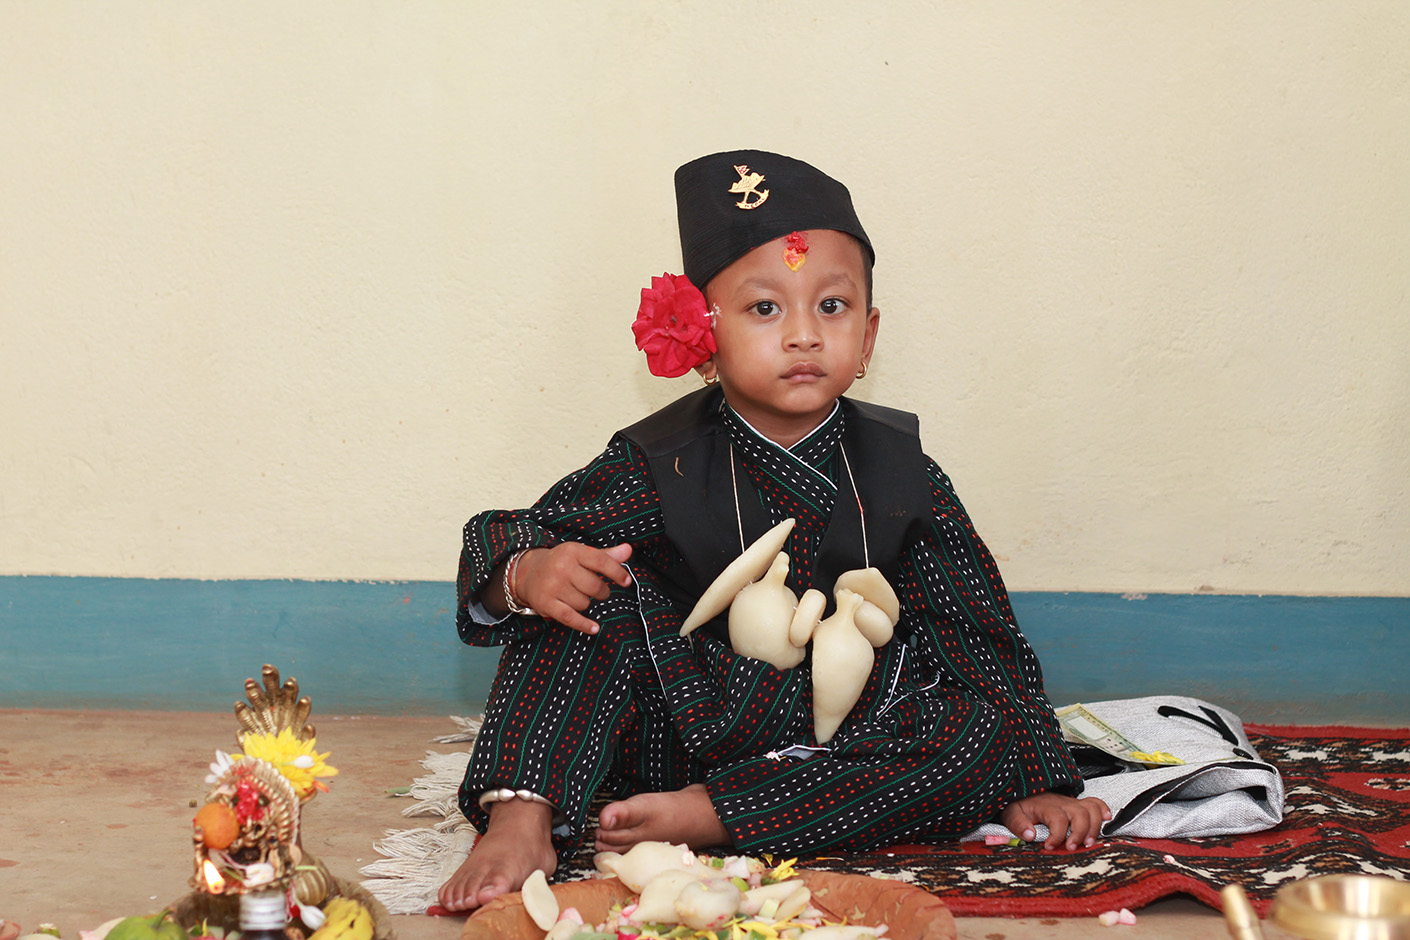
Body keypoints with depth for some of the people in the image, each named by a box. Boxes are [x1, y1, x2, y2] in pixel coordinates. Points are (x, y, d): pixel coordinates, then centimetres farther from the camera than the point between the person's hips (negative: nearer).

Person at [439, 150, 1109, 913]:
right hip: (683, 732, -1)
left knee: (984, 734, -26)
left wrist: (1034, 783, -6)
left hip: (848, 753, 1)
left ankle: (697, 819, -30)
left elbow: (982, 636, -1)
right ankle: (525, 820, -29)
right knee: (599, 591, -19)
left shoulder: (898, 475, -4)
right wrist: (524, 575, -33)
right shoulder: (658, 466, -8)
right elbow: (494, 543, -9)